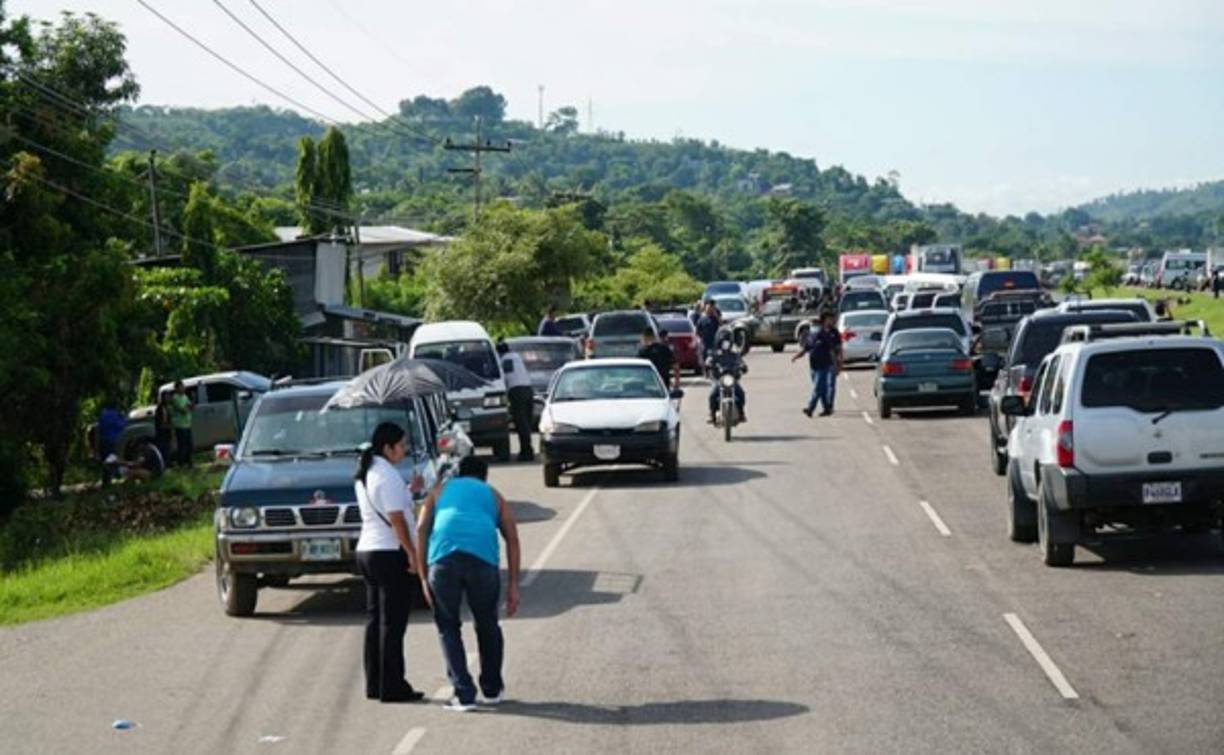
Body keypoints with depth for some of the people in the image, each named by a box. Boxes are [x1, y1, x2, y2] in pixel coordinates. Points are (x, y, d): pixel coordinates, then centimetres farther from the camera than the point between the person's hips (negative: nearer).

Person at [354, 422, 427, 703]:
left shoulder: (364, 474, 13)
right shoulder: (388, 476, -15)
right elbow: (397, 519, -18)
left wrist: (408, 489, 11)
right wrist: (412, 553, -15)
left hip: (366, 551, 9)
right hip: (390, 553, -9)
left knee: (374, 618, 12)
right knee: (392, 621, -5)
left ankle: (374, 684, 15)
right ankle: (392, 687, -3)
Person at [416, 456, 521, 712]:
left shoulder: (441, 490, 29)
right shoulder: (493, 495, 30)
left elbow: (421, 529, 13)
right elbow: (512, 538, 17)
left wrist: (422, 574, 12)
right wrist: (513, 585, 15)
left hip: (444, 556, 0)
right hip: (483, 557, 1)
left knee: (448, 627, 12)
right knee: (487, 625, 20)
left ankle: (464, 694, 4)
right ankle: (492, 689, 31)